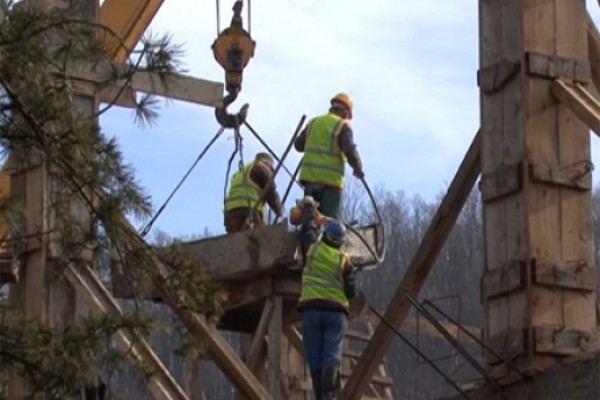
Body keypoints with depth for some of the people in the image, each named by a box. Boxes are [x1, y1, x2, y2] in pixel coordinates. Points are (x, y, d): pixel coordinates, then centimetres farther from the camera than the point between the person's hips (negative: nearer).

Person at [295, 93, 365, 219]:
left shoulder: (313, 123, 15)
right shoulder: (342, 126, -3)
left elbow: (298, 145, 23)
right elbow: (350, 151, -14)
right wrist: (358, 169, 2)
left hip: (310, 177, 5)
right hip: (330, 180, -5)